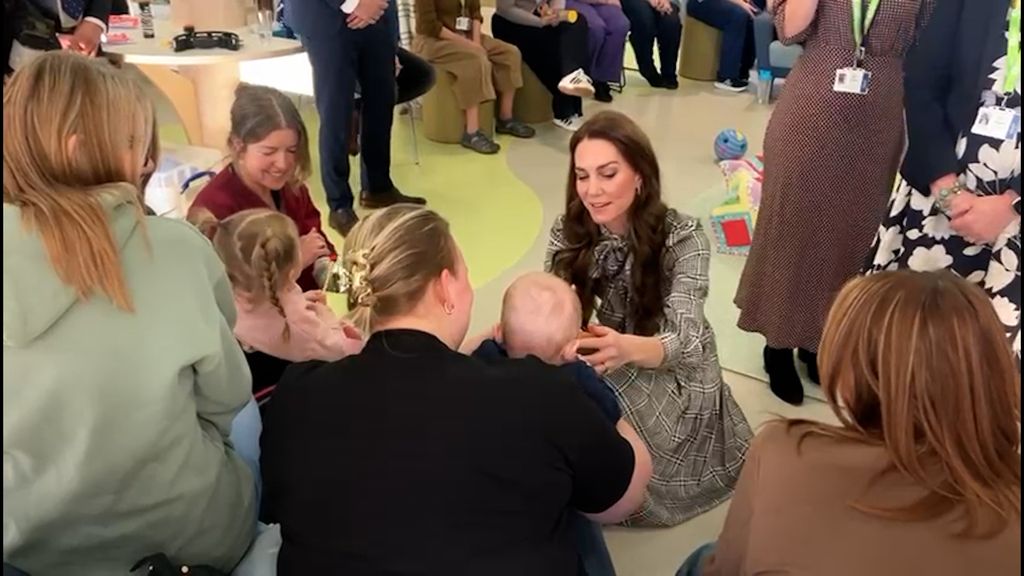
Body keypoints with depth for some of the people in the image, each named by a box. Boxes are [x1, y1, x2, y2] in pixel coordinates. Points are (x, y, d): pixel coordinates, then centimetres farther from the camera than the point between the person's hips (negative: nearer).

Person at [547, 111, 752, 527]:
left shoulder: (682, 238, -23)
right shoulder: (569, 231, -10)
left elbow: (684, 342, -34)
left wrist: (628, 348, -58)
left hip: (675, 377, -4)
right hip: (614, 370, 4)